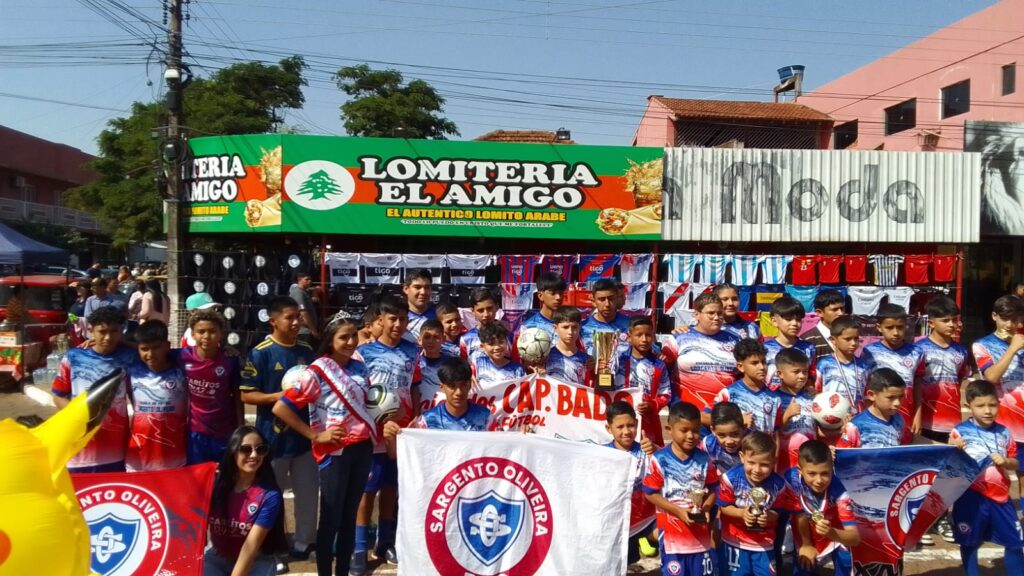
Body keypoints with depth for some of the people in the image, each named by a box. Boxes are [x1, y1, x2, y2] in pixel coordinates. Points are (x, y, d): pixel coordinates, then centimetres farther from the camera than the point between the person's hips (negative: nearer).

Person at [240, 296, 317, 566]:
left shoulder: (307, 351, 5)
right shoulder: (260, 353, -10)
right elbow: (246, 395, -11)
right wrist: (278, 396, -23)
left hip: (304, 432, 5)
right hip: (274, 435, -5)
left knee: (308, 492, 12)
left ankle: (304, 543, 28)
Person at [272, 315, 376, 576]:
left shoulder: (360, 369, 6)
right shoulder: (317, 372, -12)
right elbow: (281, 408, -16)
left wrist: (378, 425, 5)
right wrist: (316, 436, -14)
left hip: (362, 448, 5)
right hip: (335, 451, -5)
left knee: (349, 516, 14)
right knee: (331, 519, 3)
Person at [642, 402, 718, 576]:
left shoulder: (704, 460, -1)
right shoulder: (659, 459, -13)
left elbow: (712, 490, 8)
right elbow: (650, 494, -10)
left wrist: (705, 509, -12)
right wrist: (679, 511, -16)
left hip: (701, 535, 3)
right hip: (672, 534, -3)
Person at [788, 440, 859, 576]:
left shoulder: (837, 491, -34)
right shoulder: (792, 478, -30)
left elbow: (855, 538, -35)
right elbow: (800, 514, -15)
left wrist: (831, 533, -54)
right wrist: (806, 544, -6)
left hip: (834, 536, -1)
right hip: (806, 540, 1)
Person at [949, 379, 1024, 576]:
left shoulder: (1004, 432, 3)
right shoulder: (959, 431, -10)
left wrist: (1005, 461, -10)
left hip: (1000, 496, 4)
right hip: (971, 497, -4)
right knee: (969, 542, 9)